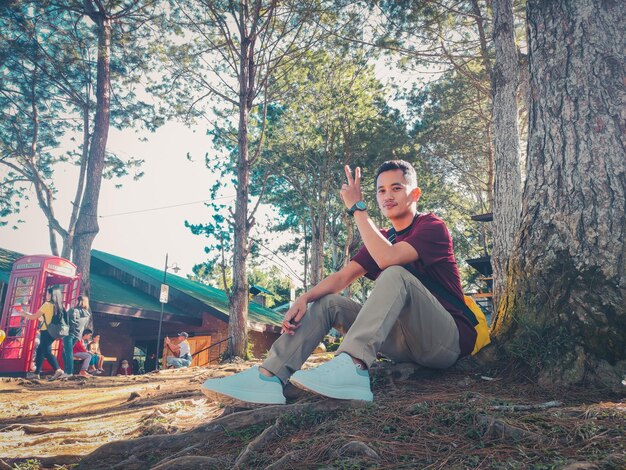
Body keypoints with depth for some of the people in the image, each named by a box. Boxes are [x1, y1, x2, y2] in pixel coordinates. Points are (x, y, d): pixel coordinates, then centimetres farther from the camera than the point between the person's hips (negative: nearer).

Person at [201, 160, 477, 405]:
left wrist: (358, 208, -19)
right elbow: (342, 277, 4)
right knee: (328, 302, -5)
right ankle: (268, 377, -22)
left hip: (448, 339, -6)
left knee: (396, 274, -31)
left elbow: (387, 259, -26)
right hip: (406, 343, 7)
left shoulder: (432, 227, -5)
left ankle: (353, 367, -47)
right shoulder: (380, 239, 17)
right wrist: (304, 299, -14)